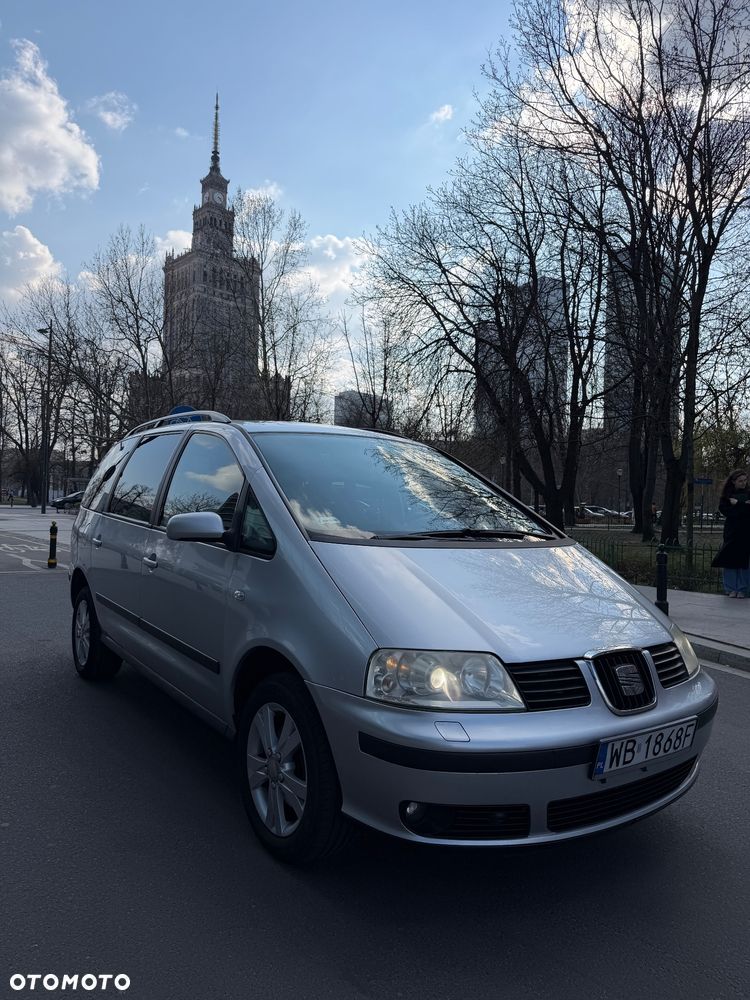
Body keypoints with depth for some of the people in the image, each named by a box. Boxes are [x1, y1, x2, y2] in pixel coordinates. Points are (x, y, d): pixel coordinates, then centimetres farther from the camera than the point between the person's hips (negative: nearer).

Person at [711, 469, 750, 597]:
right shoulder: (727, 495, 6)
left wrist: (737, 504, -10)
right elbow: (724, 510, -8)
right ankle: (731, 589, 7)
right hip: (731, 531, 0)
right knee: (730, 559, -1)